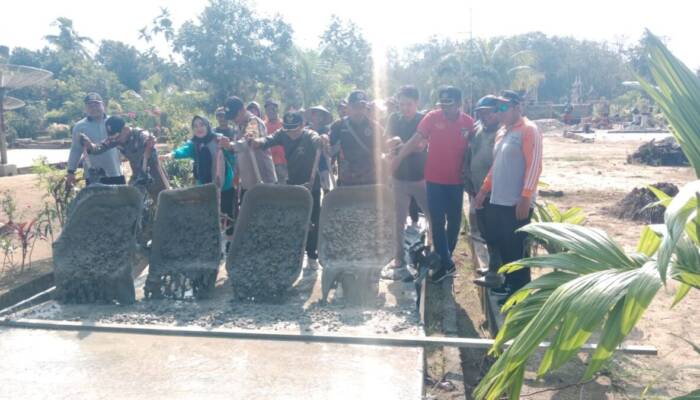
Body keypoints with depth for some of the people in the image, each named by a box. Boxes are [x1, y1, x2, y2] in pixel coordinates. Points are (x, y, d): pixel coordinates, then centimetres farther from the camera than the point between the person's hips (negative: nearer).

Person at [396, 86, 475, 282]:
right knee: (437, 222, -1)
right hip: (434, 179, -2)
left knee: (454, 221, 13)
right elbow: (415, 141, -8)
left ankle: (445, 257, 33)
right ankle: (446, 263, 8)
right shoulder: (432, 117, -9)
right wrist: (397, 159, -12)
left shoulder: (468, 122, -5)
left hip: (456, 180, 2)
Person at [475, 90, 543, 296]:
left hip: (517, 203, -8)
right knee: (501, 246, 15)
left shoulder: (529, 130, -10)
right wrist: (484, 189, 18)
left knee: (517, 249, 0)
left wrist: (526, 197, -22)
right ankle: (509, 284, 29)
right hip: (497, 200, 8)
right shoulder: (502, 132, 16)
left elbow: (534, 165, -17)